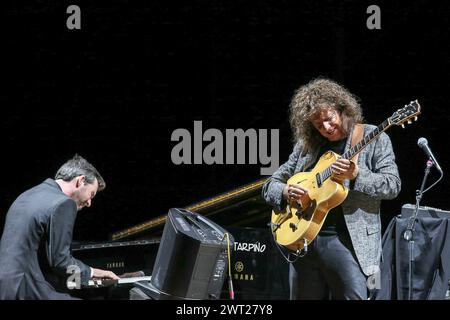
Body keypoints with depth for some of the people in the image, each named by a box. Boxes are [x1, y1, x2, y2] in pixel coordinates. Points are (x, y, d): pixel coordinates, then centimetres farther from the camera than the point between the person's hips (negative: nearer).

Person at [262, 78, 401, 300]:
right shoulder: (306, 145, 15)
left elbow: (393, 186, -4)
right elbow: (269, 186, 17)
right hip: (302, 239, 5)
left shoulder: (373, 138, 4)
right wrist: (286, 191, -6)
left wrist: (356, 175, -20)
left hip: (349, 240, -5)